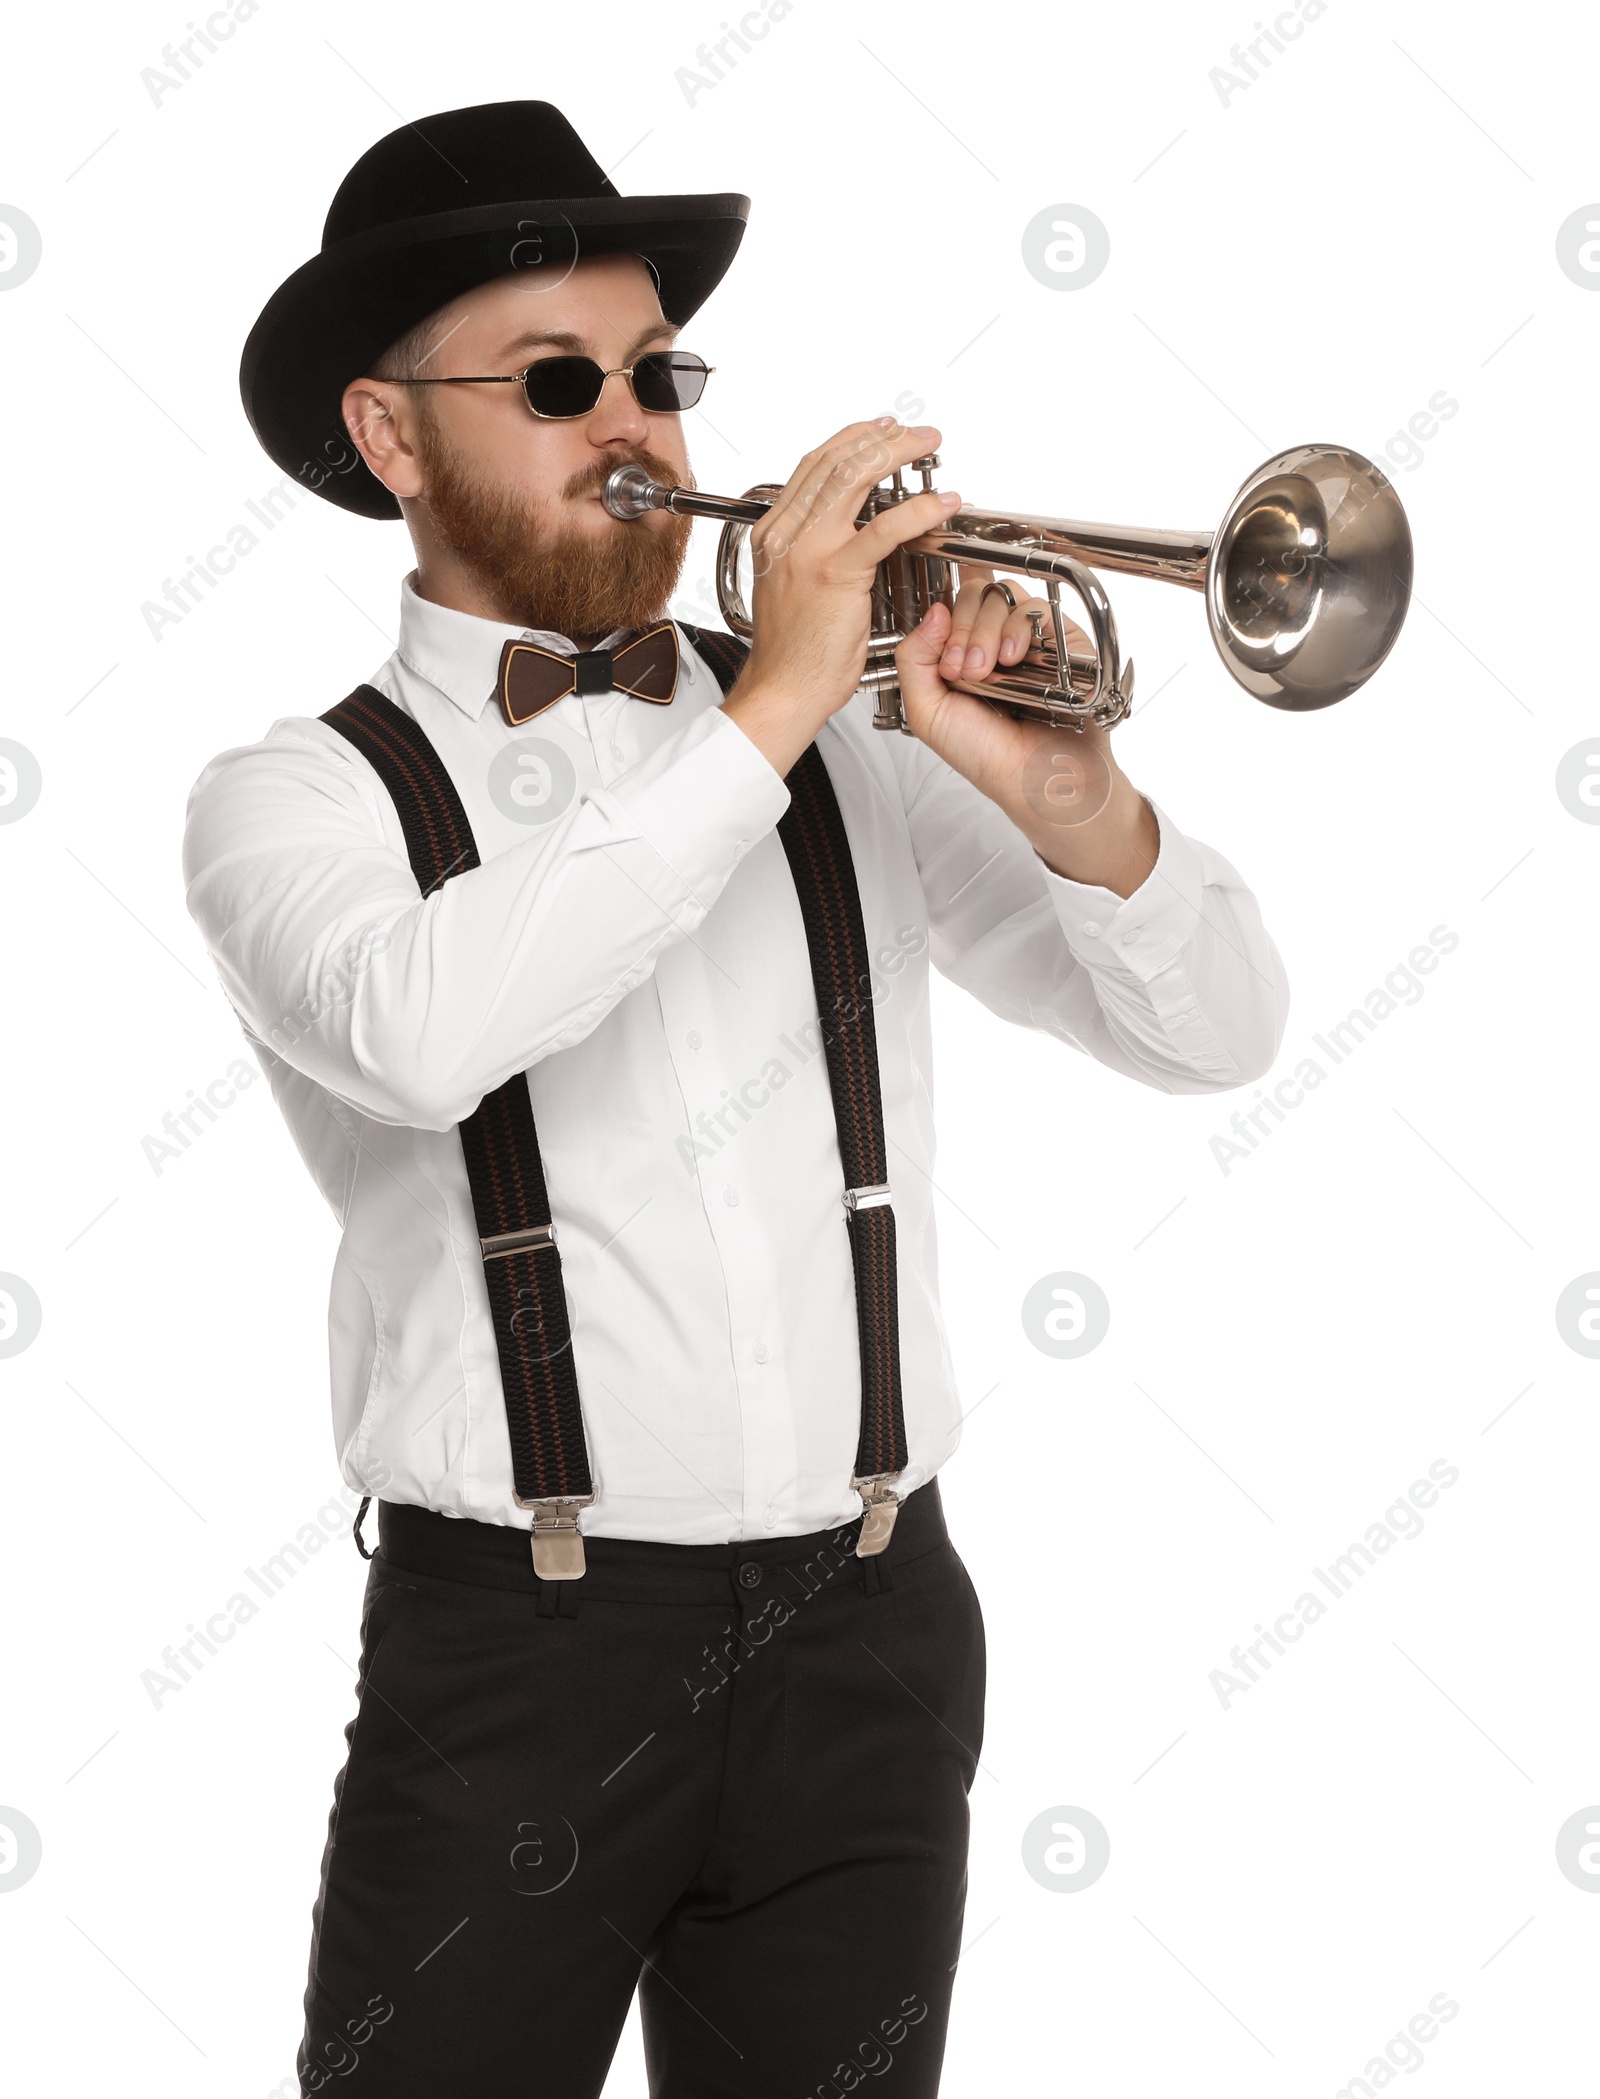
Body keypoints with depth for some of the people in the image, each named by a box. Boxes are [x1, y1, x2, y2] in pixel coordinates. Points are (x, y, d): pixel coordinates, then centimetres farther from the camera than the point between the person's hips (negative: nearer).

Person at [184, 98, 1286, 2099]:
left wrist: (1064, 794, -14)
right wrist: (766, 714, -21)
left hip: (867, 1640, 3)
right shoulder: (302, 796, -1)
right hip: (519, 1651, -3)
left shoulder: (858, 748, 10)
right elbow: (415, 1030, -24)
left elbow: (1213, 1031, 5)